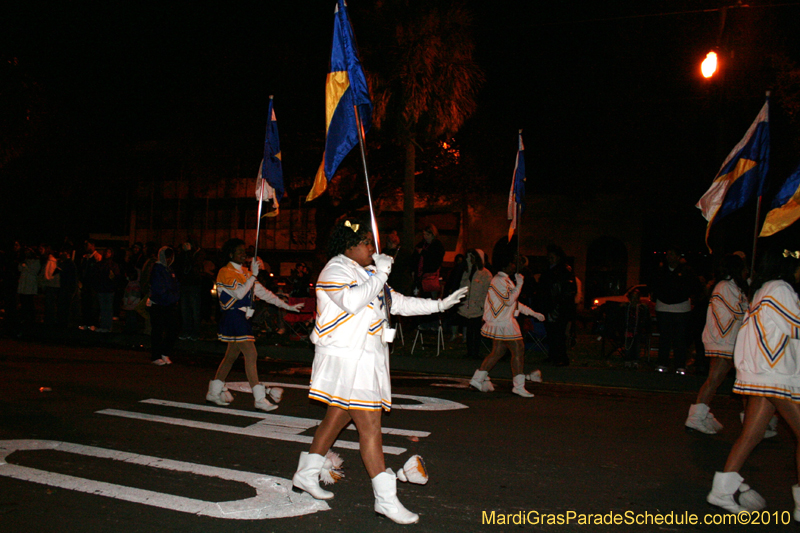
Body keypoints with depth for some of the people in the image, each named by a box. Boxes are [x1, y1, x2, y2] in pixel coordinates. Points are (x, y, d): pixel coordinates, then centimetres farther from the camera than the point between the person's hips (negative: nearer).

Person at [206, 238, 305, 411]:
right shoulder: (225, 272, -8)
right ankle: (259, 399, -13)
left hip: (243, 318, 9)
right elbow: (239, 293, -21)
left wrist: (287, 306, 9)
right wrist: (253, 274, -22)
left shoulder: (245, 272, 16)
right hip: (233, 317, -8)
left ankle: (214, 392, 25)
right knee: (251, 354, -14)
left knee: (231, 356, 14)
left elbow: (262, 292, 14)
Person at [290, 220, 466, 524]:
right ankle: (385, 499, -6)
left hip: (365, 357, 10)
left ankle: (306, 475, 30)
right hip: (346, 358, -10)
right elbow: (351, 301, -28)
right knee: (370, 425, -10)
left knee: (338, 417, 16)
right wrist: (380, 275, -21)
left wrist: (439, 305, 15)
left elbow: (398, 303, 22)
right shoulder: (336, 270, -9)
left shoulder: (367, 273, 19)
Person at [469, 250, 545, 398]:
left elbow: (515, 303, 23)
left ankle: (478, 379, 18)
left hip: (502, 322, 10)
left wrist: (533, 313, 21)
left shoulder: (505, 280, 19)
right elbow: (509, 300, -21)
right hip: (502, 323, -10)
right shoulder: (498, 280, -15)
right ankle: (519, 386, -6)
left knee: (498, 352, 13)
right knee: (518, 350, -9)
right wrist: (519, 284, -15)